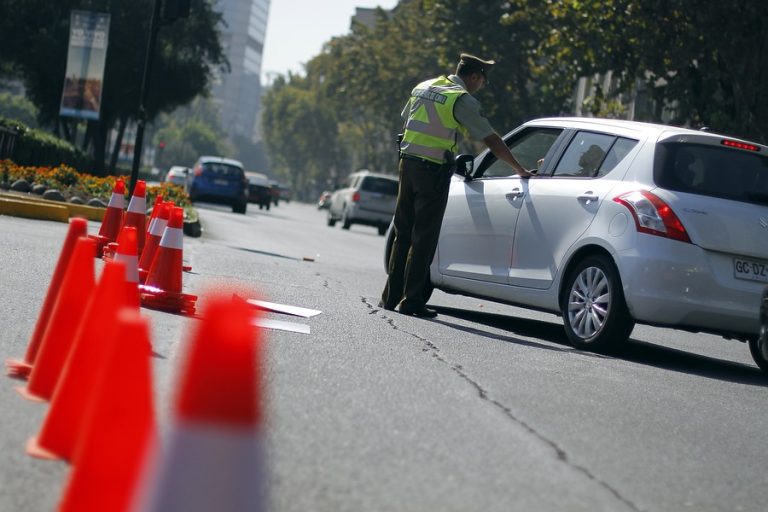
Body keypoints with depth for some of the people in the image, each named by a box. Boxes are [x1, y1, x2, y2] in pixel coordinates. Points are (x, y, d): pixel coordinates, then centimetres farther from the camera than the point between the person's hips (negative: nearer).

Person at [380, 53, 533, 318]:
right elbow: (491, 140, -9)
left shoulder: (423, 87, 13)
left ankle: (390, 297, 16)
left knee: (403, 234, 14)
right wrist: (520, 170, -4)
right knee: (424, 239, -1)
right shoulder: (463, 100, -9)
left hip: (407, 163, 7)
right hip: (433, 170, -7)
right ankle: (411, 301, 1)